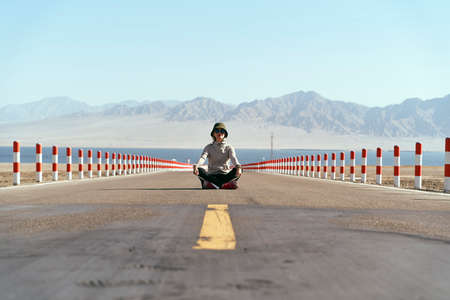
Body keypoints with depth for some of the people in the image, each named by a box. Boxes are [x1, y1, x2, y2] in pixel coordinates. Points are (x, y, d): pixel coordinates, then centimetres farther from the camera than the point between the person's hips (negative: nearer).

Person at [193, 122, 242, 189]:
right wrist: (196, 166, -33)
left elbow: (233, 158, -11)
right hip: (212, 175, 0)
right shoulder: (209, 147, 9)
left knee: (236, 170, -29)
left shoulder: (229, 147, 9)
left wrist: (238, 167, -35)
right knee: (200, 170, -30)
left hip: (225, 175, 0)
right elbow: (203, 157, -10)